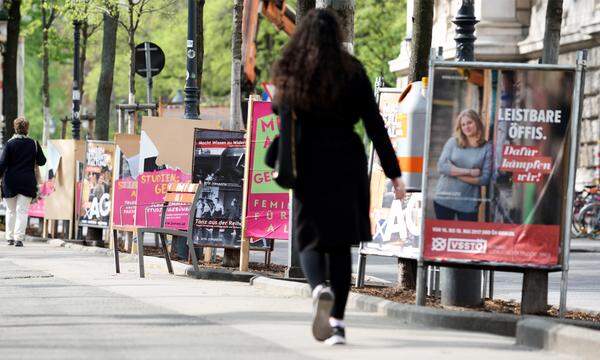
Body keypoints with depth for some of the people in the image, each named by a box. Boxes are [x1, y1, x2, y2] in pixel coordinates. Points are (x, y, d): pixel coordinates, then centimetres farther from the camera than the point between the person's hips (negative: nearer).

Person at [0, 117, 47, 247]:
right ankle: (19, 238, -9)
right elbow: (42, 161, 5)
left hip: (10, 182, 0)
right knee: (22, 211, 0)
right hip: (27, 182, 0)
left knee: (11, 211, 13)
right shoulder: (34, 144, -2)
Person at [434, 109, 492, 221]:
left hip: (469, 203, -1)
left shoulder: (486, 148, 0)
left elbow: (485, 179, -6)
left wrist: (456, 173, -11)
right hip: (445, 199, 1)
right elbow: (441, 166, -6)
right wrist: (470, 172, -11)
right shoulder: (453, 142, 5)